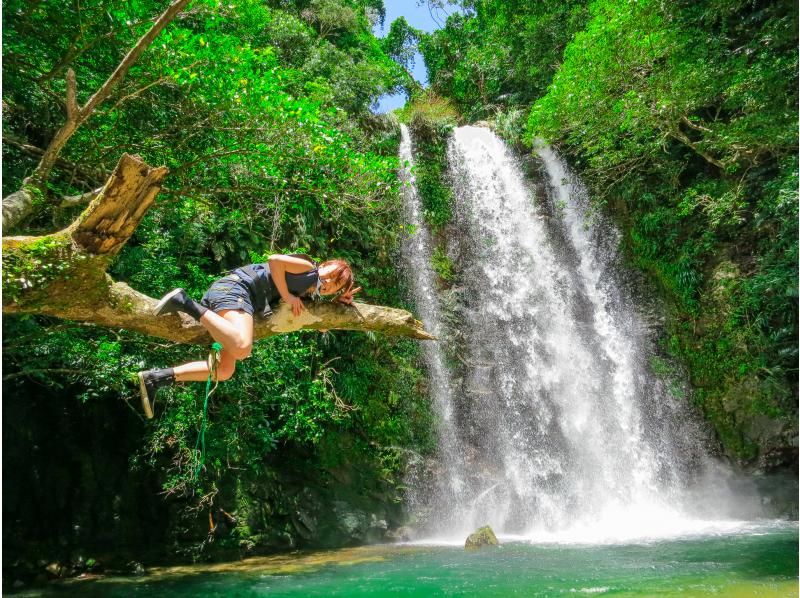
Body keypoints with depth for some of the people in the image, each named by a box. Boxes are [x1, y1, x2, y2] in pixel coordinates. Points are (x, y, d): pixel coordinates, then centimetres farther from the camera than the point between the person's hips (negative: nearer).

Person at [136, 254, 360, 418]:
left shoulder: (310, 294, 24)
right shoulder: (308, 268, -2)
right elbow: (274, 260, -15)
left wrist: (339, 301, 19)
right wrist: (288, 297, -9)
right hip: (235, 288, -10)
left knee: (225, 370, 7)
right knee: (241, 348, -37)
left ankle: (155, 378, 5)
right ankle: (186, 303, -24)